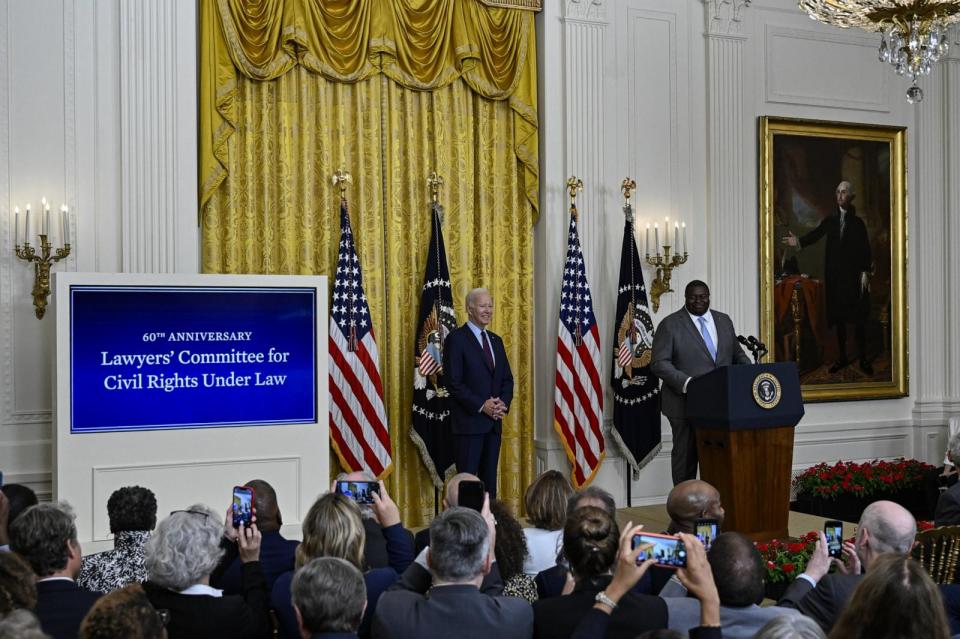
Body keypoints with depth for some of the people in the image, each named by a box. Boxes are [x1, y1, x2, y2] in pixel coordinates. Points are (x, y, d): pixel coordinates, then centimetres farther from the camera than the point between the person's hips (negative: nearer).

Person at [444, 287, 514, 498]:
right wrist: (481, 406, -16)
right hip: (469, 422, -7)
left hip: (494, 422, 7)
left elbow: (507, 378, 17)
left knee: (490, 479, 9)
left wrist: (503, 403, -3)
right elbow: (454, 383, -13)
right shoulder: (456, 339, -6)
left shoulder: (496, 340, 16)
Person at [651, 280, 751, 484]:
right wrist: (686, 382, -23)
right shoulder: (670, 324, -2)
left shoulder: (724, 321, 13)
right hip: (686, 404, -4)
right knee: (686, 456, 4)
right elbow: (659, 363, -9)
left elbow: (737, 355, 20)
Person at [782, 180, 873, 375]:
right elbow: (815, 235, -7)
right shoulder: (830, 220, 8)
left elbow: (866, 249, -2)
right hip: (834, 276, 3)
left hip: (854, 276, -3)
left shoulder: (858, 223, 2)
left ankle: (863, 359, 4)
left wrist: (865, 272, -11)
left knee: (858, 318, -2)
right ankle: (841, 357, 15)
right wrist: (799, 242, -25)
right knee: (838, 317, 7)